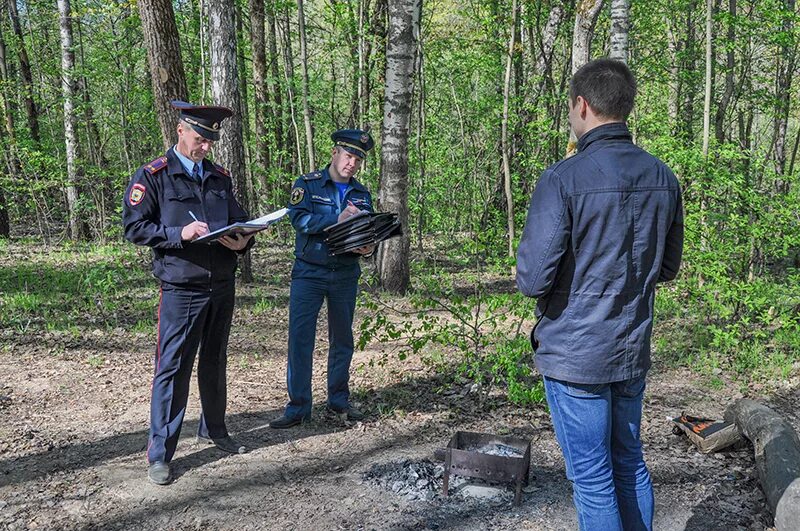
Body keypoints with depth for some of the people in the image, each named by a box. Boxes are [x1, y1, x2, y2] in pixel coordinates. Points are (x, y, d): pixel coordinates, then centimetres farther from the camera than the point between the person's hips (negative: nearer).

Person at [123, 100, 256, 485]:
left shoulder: (220, 177, 13)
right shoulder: (152, 177, -4)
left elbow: (239, 219, 18)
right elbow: (134, 227, -8)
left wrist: (243, 240, -5)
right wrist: (179, 233, -21)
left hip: (222, 286, 6)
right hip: (181, 290, -6)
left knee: (215, 363, 17)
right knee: (172, 368, -3)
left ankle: (214, 430, 34)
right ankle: (159, 454, 8)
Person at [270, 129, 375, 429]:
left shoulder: (362, 194, 10)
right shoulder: (307, 185, -2)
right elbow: (299, 218, -18)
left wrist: (368, 247, -12)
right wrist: (337, 218, -25)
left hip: (345, 277, 4)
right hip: (309, 273, -4)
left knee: (343, 339, 11)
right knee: (300, 339, -6)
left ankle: (339, 400, 24)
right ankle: (298, 407, 2)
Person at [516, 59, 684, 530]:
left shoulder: (563, 179, -19)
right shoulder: (663, 178, 1)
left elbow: (533, 280, -20)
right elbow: (667, 267, 11)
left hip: (574, 354, -6)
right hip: (633, 350, 6)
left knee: (593, 478, 7)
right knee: (630, 463, 21)